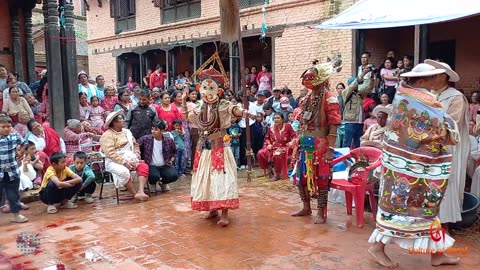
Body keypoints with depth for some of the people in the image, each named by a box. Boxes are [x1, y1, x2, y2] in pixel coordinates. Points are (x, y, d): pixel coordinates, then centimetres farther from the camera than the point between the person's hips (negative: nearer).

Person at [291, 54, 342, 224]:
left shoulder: (329, 98, -11)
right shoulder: (307, 98, 12)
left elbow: (333, 126, -16)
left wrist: (330, 149, -20)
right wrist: (298, 142, 14)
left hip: (320, 145, -8)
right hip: (304, 144, 8)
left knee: (321, 179, 1)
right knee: (301, 176, 13)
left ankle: (322, 213, 13)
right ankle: (306, 208, 29)